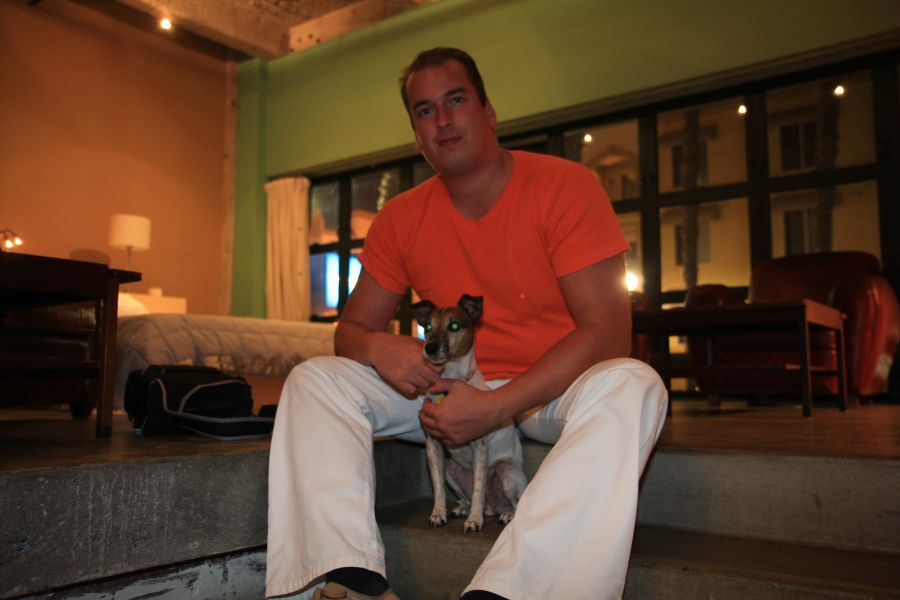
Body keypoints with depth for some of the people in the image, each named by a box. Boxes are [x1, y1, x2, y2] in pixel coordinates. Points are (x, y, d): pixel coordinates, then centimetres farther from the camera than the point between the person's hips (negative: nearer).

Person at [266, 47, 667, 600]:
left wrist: (496, 407, -26)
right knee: (313, 379, -11)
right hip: (453, 390, 4)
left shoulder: (565, 186, -11)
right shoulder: (401, 219, 2)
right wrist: (377, 347, -21)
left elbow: (607, 332, -18)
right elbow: (351, 328, 6)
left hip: (553, 391, -3)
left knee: (632, 386, -36)